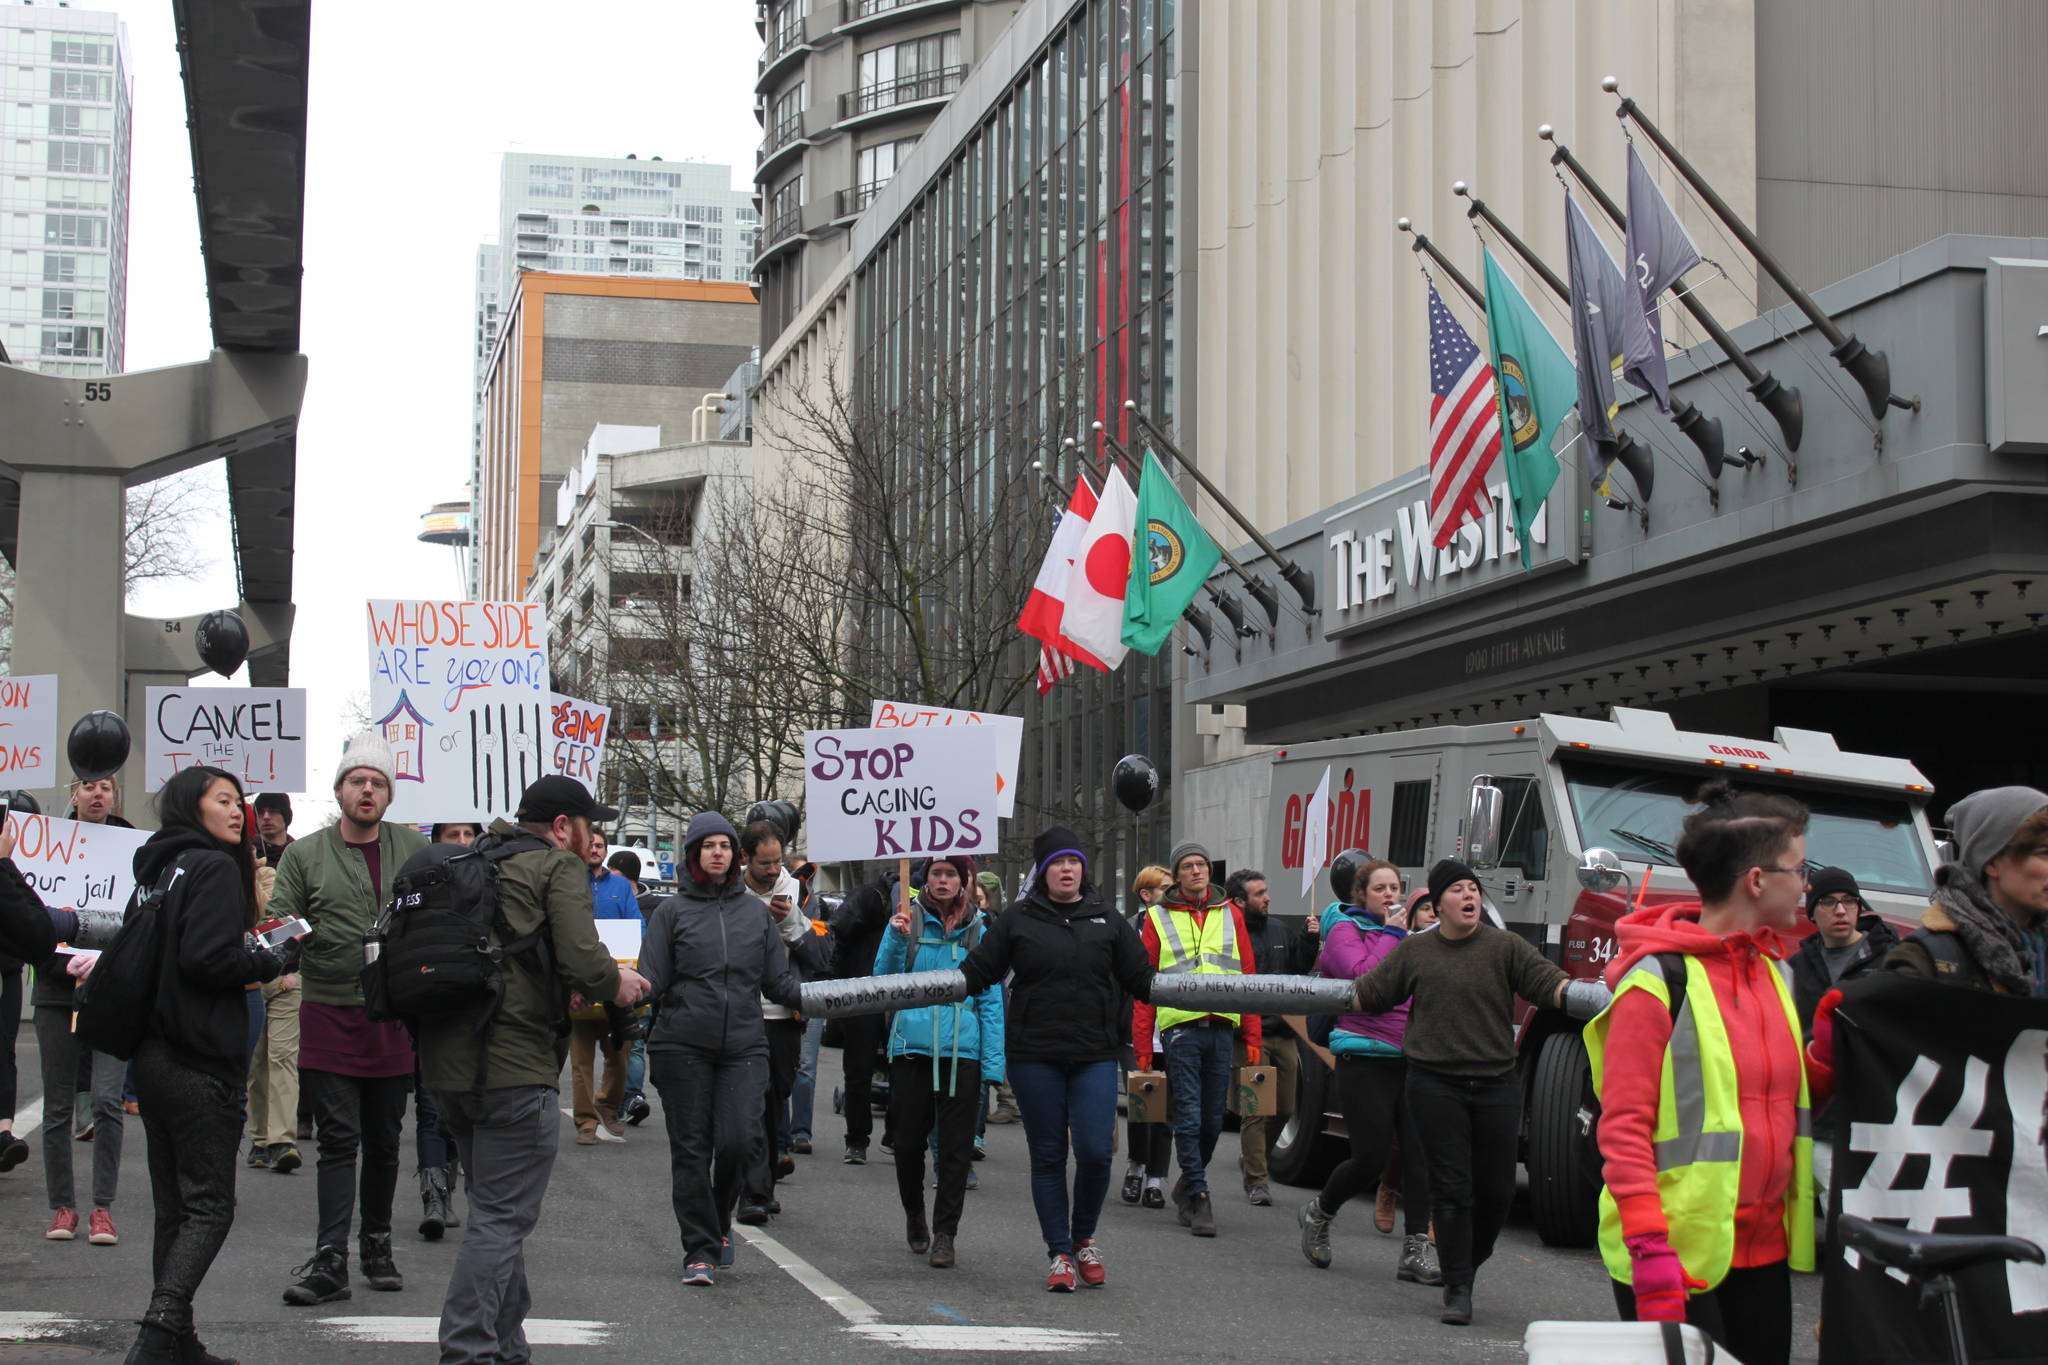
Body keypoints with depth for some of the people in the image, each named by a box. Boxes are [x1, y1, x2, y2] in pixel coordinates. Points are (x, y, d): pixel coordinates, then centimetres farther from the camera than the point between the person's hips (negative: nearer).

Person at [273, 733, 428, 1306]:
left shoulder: (414, 850, 7)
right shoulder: (305, 855, 3)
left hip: (396, 1017, 2)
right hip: (330, 1016, -2)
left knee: (384, 1141, 12)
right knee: (338, 1139, -6)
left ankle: (376, 1244, 25)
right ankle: (330, 1259, -6)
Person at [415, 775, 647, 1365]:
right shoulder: (558, 866, -5)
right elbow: (583, 961, -19)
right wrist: (618, 984, 2)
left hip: (447, 1066, 8)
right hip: (514, 1068, -8)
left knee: (496, 1211, 20)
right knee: (502, 1219, -4)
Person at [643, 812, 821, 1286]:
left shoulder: (756, 911, 13)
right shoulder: (672, 911, 7)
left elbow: (779, 982, 13)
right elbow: (653, 980, 1)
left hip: (744, 1046, 1)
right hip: (682, 1046, -1)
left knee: (736, 1141, -11)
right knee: (691, 1149, 0)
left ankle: (720, 1220, 18)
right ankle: (700, 1249, 9)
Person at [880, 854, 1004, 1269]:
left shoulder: (979, 928, 4)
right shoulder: (908, 919, 3)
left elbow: (991, 997, 5)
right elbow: (884, 978, 0)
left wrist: (993, 1061, -2)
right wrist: (897, 940, -18)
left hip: (962, 1050, 0)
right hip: (911, 1045, 0)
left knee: (956, 1145, 0)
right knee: (909, 1140, 7)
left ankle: (945, 1234, 8)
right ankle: (914, 1214, 30)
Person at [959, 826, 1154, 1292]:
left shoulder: (1108, 920, 11)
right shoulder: (1018, 920, 6)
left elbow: (1142, 980, 12)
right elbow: (976, 973, 4)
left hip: (1095, 1056, 1)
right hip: (1034, 1056, 0)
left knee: (1095, 1151, -9)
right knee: (1048, 1156, 5)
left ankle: (1084, 1239, 16)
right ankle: (1059, 1254, 15)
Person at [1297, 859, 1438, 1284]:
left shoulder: (1404, 932, 18)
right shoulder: (1345, 930, -2)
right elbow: (1364, 977, -20)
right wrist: (1390, 935, -12)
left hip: (1409, 1058, 6)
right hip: (1365, 1060, -6)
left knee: (1420, 1151, -4)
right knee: (1373, 1155, -6)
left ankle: (1416, 1249, -2)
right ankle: (1318, 1213, 20)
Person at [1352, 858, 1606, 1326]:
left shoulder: (1505, 947, 2)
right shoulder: (1414, 950, 7)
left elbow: (1549, 983, -8)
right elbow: (1369, 994, 14)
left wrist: (1597, 997, -24)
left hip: (1495, 1085, 1)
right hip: (1435, 1084, 0)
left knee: (1497, 1189, 4)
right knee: (1451, 1187, -3)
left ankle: (1469, 1264, 29)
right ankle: (1457, 1288, 4)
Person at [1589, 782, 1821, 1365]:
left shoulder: (1774, 970, 12)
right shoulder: (1658, 980, -12)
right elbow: (1623, 1127, -15)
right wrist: (1650, 1251, -21)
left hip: (1763, 1249, 8)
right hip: (1680, 1255, -7)